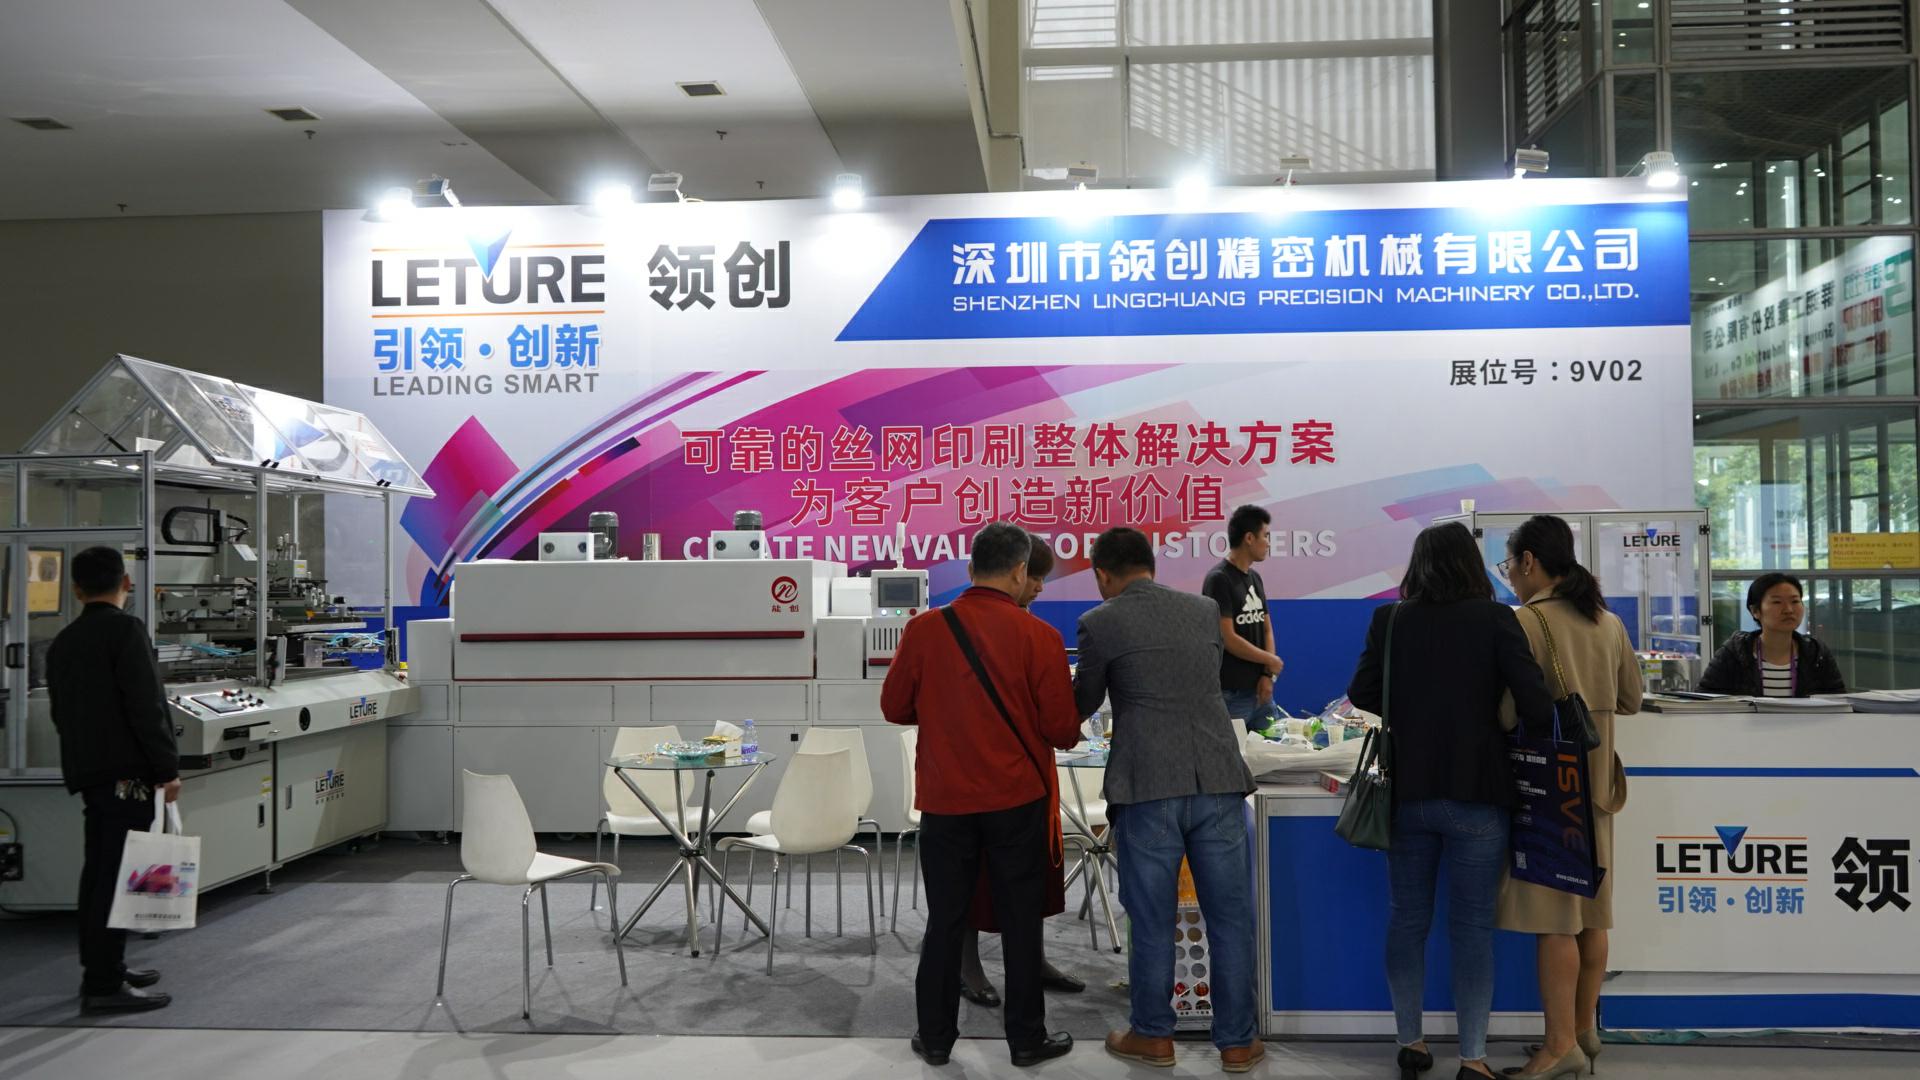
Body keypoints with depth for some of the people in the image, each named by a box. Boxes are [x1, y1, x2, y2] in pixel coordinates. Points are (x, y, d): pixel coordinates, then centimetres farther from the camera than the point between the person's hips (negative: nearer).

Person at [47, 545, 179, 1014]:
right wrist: (168, 768, -14)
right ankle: (103, 985, -7)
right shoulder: (125, 629, -11)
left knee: (99, 869, 17)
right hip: (127, 773, -9)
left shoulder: (62, 642, 15)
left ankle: (99, 969, 26)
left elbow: (62, 712, 20)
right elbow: (146, 707, -17)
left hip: (87, 773, 9)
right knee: (118, 873, -7)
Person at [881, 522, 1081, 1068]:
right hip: (1018, 801, -2)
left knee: (945, 922, 13)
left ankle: (936, 1038, 23)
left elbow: (895, 707, 4)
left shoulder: (924, 629, -6)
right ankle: (1027, 1039, 21)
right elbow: (1062, 730, -8)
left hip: (945, 801, 2)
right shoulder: (1039, 636, -11)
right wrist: (1070, 730, 14)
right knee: (1020, 923, 10)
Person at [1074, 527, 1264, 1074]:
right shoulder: (1206, 610, 11)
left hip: (1148, 788, -3)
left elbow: (1085, 704, 11)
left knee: (1152, 919, 9)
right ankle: (1236, 1042, 19)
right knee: (1230, 917, 11)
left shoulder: (1099, 623, -1)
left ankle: (1153, 1036, 23)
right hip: (1218, 782, 3)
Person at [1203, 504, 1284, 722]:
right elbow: (1228, 639, -17)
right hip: (1232, 693, -8)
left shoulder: (1255, 577, 12)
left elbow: (1266, 629, 13)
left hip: (1260, 689, 8)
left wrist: (1268, 675, -2)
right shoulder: (1219, 579, -13)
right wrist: (1271, 660, -5)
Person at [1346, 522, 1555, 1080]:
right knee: (1472, 927, 5)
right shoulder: (1496, 620, -7)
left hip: (1408, 792, 2)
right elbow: (1534, 704, -13)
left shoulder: (1390, 620, -2)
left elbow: (1363, 693, -1)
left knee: (1406, 920, 13)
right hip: (1476, 794, -2)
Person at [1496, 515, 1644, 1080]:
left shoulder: (1527, 621, -14)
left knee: (1553, 916, -3)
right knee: (1591, 913, 13)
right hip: (1597, 777, 7)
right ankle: (1584, 1028, 23)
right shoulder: (1608, 622, 9)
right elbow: (1630, 699, 18)